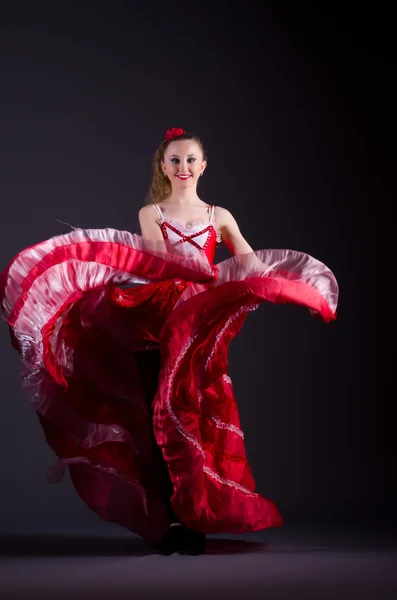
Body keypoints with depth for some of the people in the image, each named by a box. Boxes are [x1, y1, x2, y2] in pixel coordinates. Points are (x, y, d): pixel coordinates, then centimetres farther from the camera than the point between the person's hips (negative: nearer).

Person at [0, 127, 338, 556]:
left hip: (200, 323, 0)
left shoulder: (219, 216, 14)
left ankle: (194, 518, 1)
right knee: (158, 416, -4)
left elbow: (252, 265, 5)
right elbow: (158, 260, -4)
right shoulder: (149, 214, 13)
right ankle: (167, 521, 3)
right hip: (157, 321, 0)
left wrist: (290, 284, -15)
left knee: (195, 415, -6)